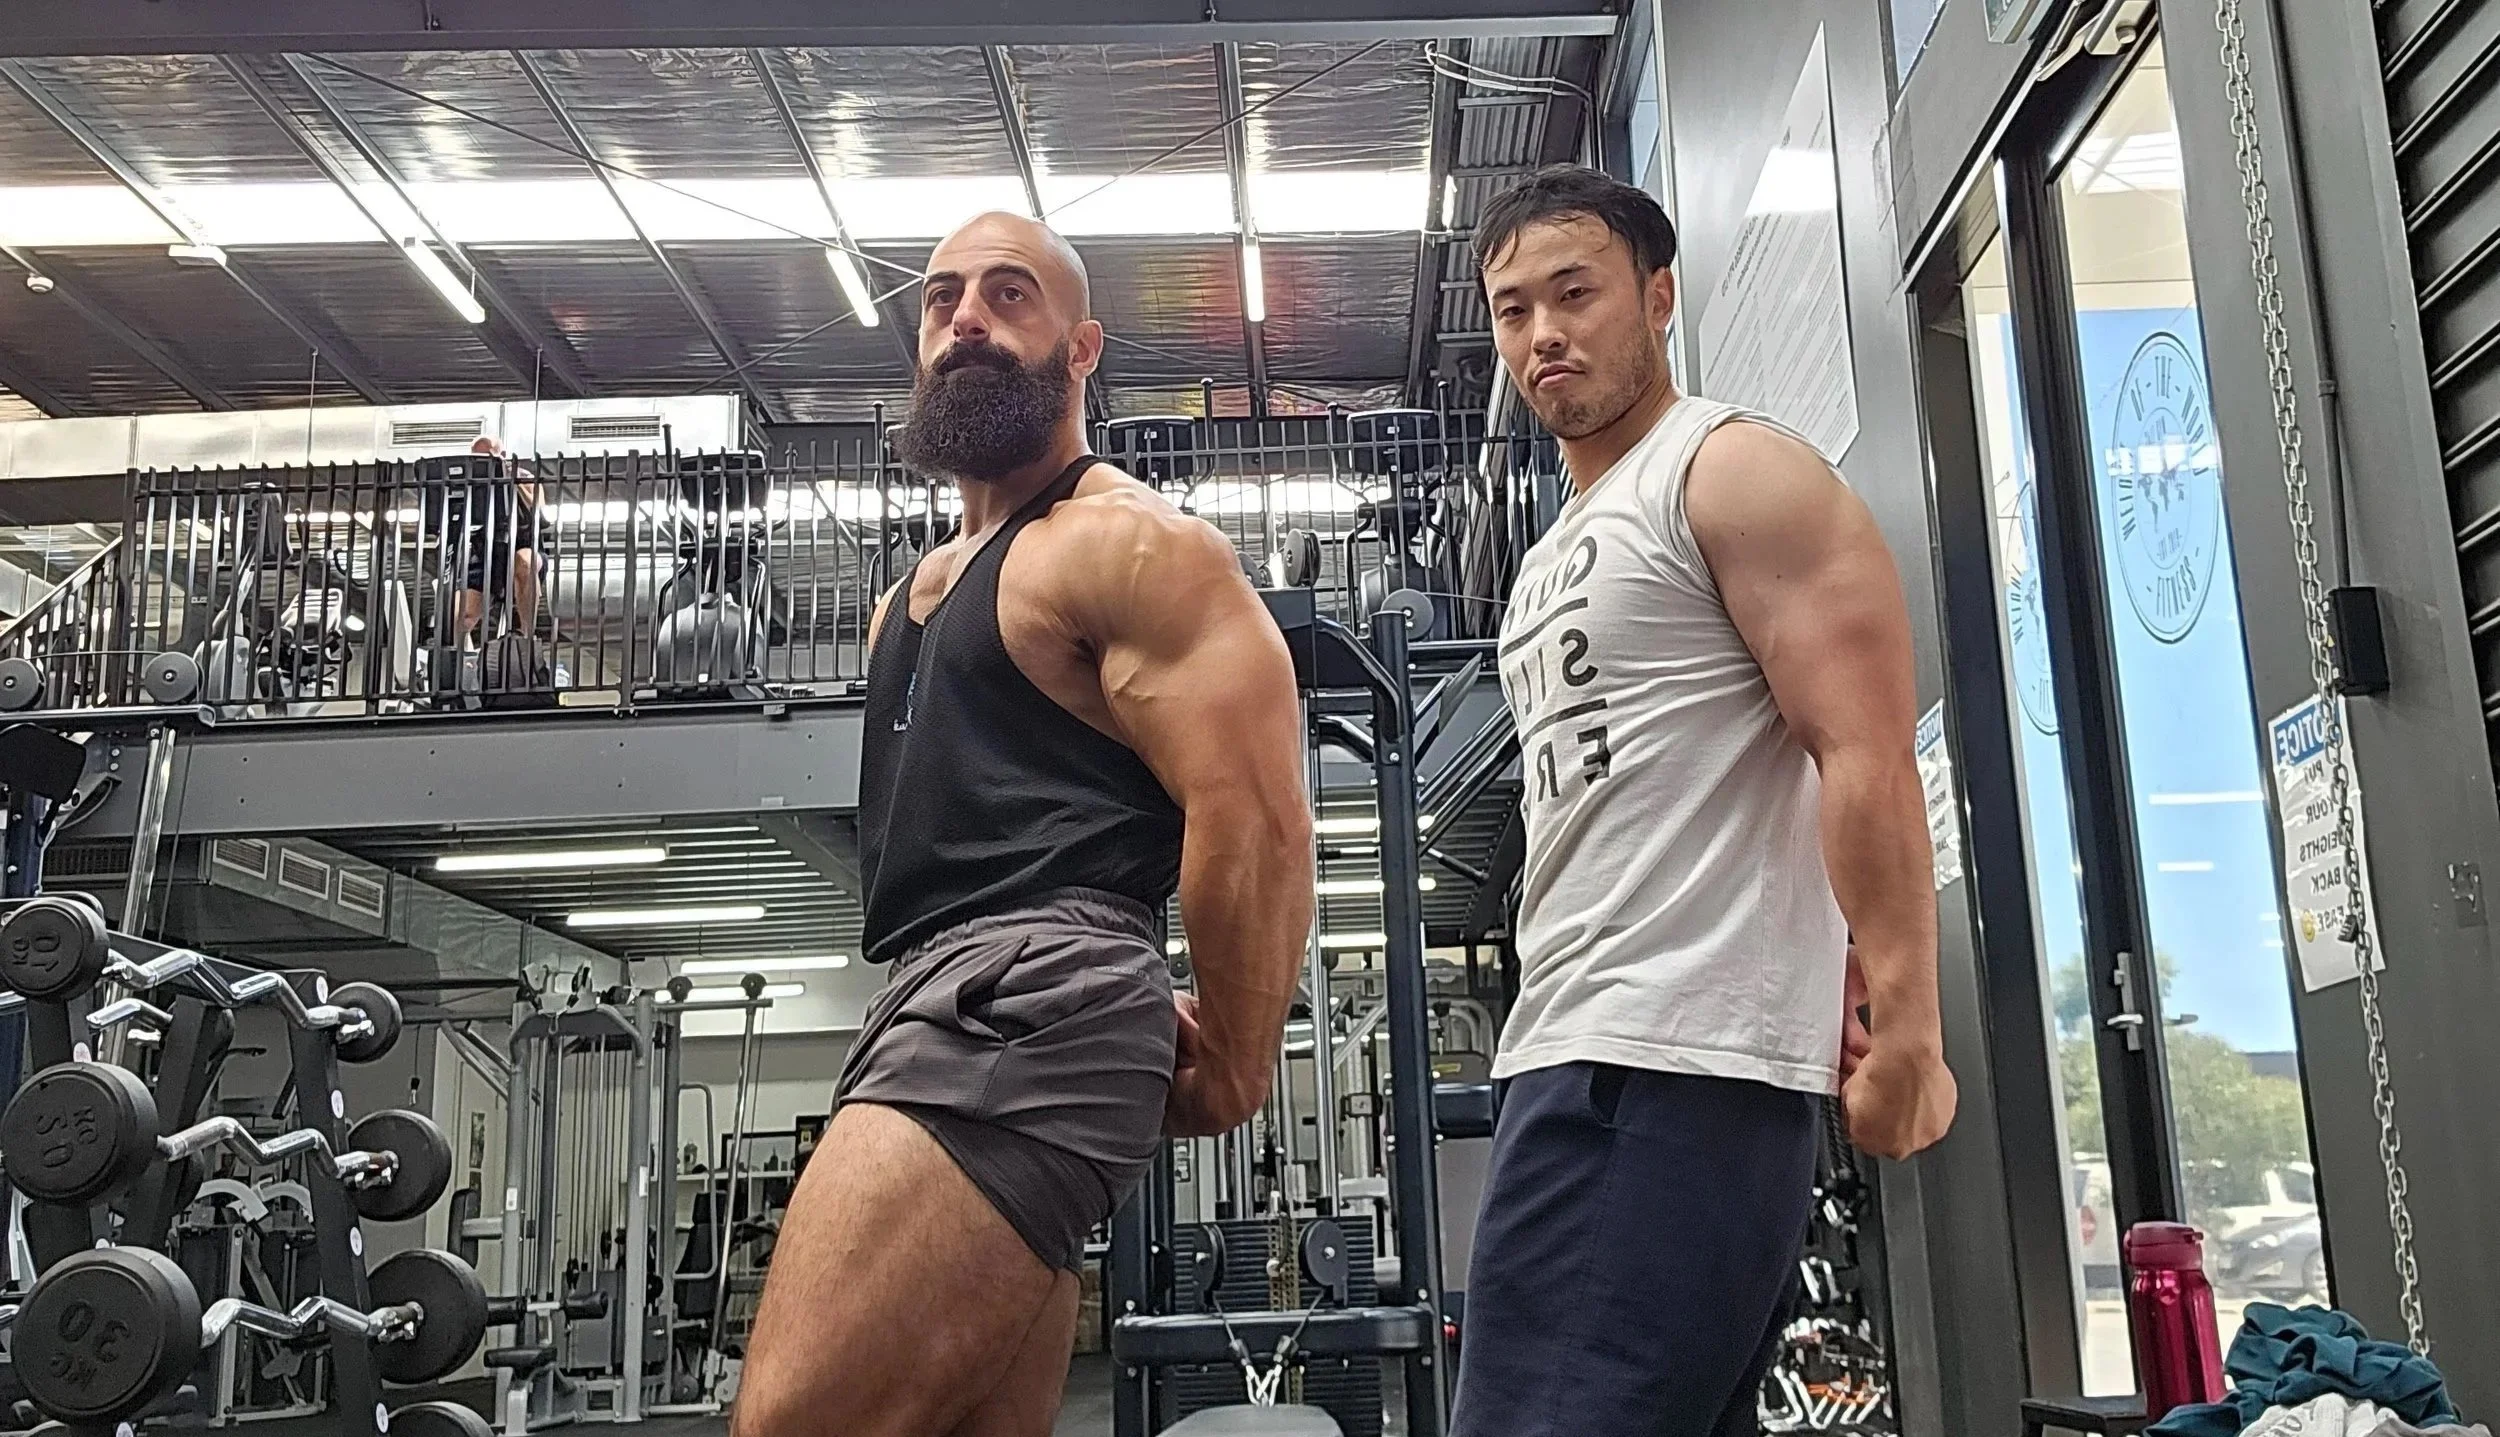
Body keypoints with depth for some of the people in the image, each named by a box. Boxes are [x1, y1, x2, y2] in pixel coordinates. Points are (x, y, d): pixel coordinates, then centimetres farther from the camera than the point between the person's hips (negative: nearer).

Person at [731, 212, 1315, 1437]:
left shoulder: (1132, 546, -3)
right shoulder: (912, 599, 25)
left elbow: (1254, 819, -12)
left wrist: (1228, 1073, -4)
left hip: (1028, 1008, -10)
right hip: (941, 1017, 10)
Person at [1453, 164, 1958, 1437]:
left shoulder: (1736, 475, -3)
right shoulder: (1558, 559, 24)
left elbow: (1867, 760, -13)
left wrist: (1905, 1030, -21)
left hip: (1671, 1068, -9)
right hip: (1585, 1053, 10)